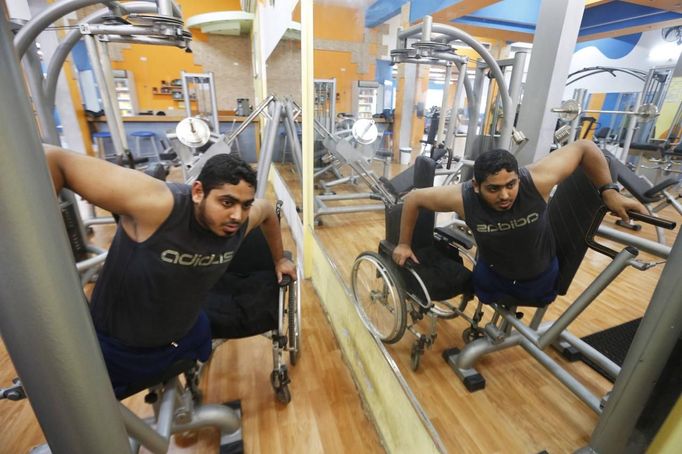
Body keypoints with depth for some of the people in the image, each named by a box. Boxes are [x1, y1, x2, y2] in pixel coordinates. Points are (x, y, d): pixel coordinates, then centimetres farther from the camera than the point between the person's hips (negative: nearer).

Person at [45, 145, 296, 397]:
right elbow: (55, 160, -32)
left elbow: (268, 209, 3)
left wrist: (279, 258, 14)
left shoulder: (243, 217, -20)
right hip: (115, 347, -4)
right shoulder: (156, 204, -38)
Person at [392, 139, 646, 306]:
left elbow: (584, 147, -17)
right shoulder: (462, 198, -35)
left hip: (541, 275, 1)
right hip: (493, 275, -1)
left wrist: (609, 191, -18)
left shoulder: (537, 180, -35)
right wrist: (404, 244, -15)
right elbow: (414, 198, -21)